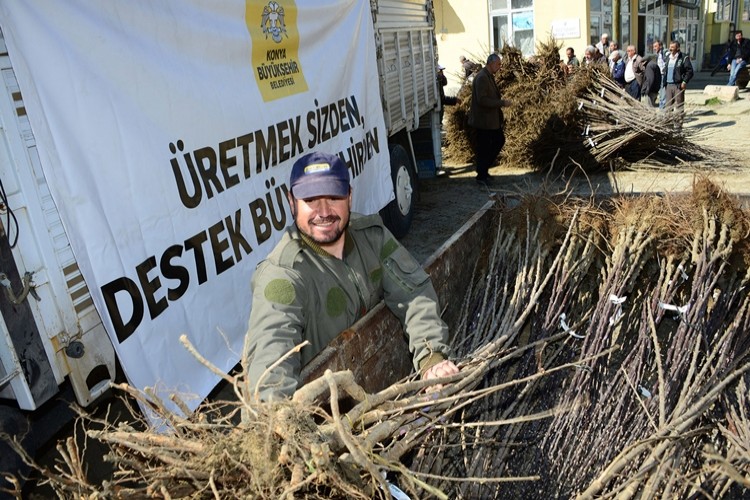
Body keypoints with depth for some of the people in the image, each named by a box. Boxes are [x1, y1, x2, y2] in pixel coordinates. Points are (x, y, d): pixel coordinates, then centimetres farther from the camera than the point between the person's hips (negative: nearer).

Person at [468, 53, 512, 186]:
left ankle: (484, 168, 27)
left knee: (499, 140, 17)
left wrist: (500, 101, 10)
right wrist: (501, 103, -21)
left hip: (492, 118, 10)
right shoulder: (482, 78, -19)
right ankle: (481, 176, 14)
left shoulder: (489, 76, 12)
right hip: (483, 120, -10)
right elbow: (482, 100, -26)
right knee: (483, 148, 0)